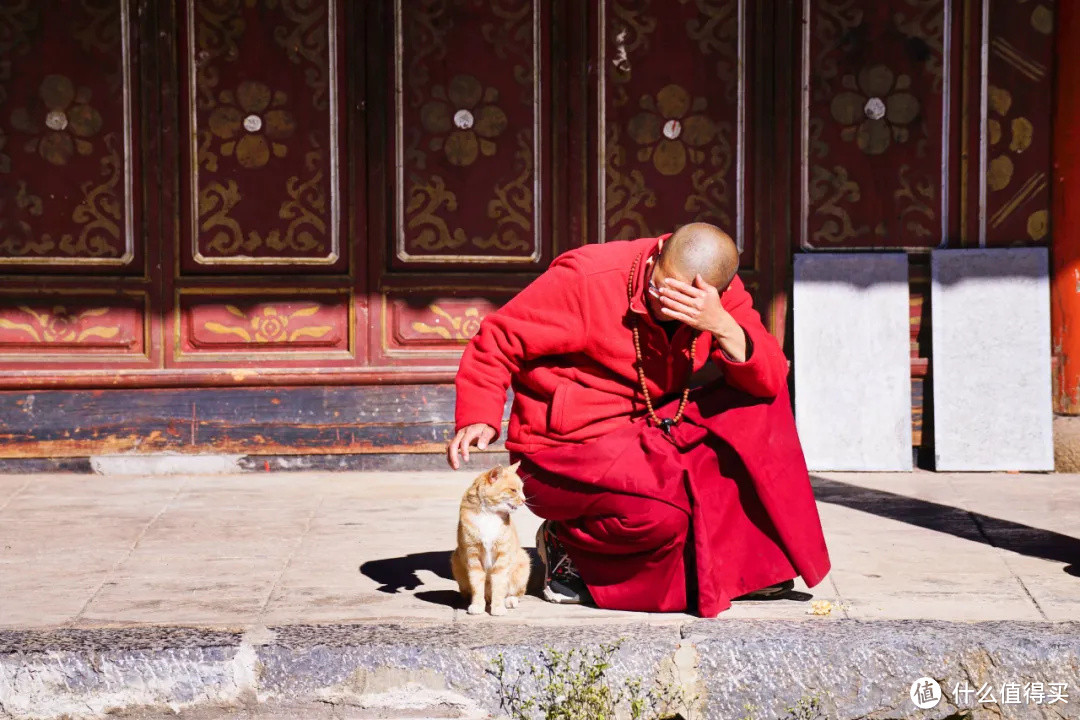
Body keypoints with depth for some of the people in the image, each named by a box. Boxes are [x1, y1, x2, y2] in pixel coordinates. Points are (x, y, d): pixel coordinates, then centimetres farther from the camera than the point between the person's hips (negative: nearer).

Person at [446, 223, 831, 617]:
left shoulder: (722, 297, -6)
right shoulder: (585, 278, -20)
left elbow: (770, 380, -15)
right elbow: (498, 339, -14)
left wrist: (723, 327, -32)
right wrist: (478, 417, -26)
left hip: (645, 436, 6)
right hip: (566, 449, -6)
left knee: (761, 407, -11)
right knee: (663, 511, -33)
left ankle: (747, 559, -2)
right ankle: (566, 541, 0)